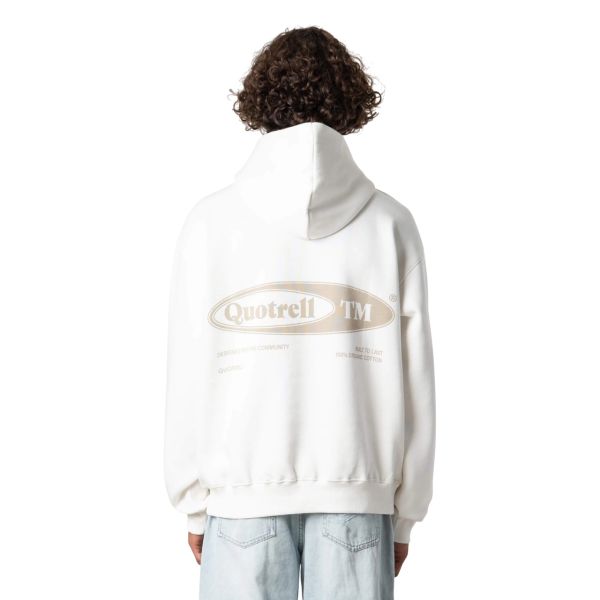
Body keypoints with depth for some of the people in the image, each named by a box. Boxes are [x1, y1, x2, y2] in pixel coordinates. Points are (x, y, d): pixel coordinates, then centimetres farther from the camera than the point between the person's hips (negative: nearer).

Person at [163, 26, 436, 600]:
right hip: (358, 492, 1)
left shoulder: (211, 219, -3)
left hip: (244, 492, 0)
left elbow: (189, 373, -2)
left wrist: (193, 501, 8)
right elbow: (414, 377, -1)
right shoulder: (390, 222, -1)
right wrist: (405, 513, 8)